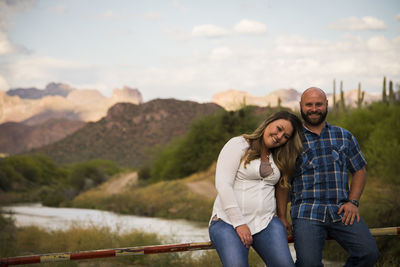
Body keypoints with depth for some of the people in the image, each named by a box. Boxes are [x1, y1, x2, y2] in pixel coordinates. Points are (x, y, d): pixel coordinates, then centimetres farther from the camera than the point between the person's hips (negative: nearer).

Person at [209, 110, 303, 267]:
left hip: (266, 223, 5)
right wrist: (239, 223, -15)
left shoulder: (278, 158, 20)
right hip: (229, 221, -5)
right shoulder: (238, 144, 1)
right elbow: (223, 184, -9)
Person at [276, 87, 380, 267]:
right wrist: (281, 217, 1)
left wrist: (352, 202, 3)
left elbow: (359, 171, 19)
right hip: (307, 213, -2)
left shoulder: (345, 137, 16)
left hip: (341, 212, 2)